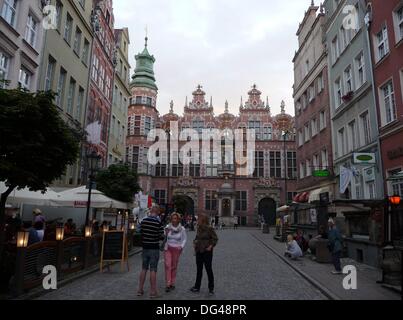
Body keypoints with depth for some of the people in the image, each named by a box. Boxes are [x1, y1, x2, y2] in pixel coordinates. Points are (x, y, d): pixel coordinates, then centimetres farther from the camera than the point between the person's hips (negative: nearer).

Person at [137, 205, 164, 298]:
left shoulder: (143, 221, 0)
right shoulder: (158, 222, -15)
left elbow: (140, 232, 8)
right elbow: (162, 237, -12)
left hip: (145, 248, 5)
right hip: (154, 249, -5)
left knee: (144, 269, 14)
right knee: (153, 270, 0)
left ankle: (140, 290, 20)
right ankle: (153, 292, 6)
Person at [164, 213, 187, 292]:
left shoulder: (182, 229, -3)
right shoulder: (167, 227, -2)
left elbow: (184, 239, 4)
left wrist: (181, 246, -9)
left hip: (177, 249, 0)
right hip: (167, 248, 0)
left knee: (174, 266, 8)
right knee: (167, 265, -9)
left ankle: (172, 283, 22)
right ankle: (168, 284, -4)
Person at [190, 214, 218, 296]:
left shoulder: (209, 229, -14)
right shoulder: (199, 228, 4)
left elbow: (215, 238, -10)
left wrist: (211, 246, -19)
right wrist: (194, 242, 1)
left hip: (207, 251, -6)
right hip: (199, 251, 6)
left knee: (209, 269, 4)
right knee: (199, 270, 15)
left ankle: (211, 289, 17)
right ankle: (197, 287, 26)